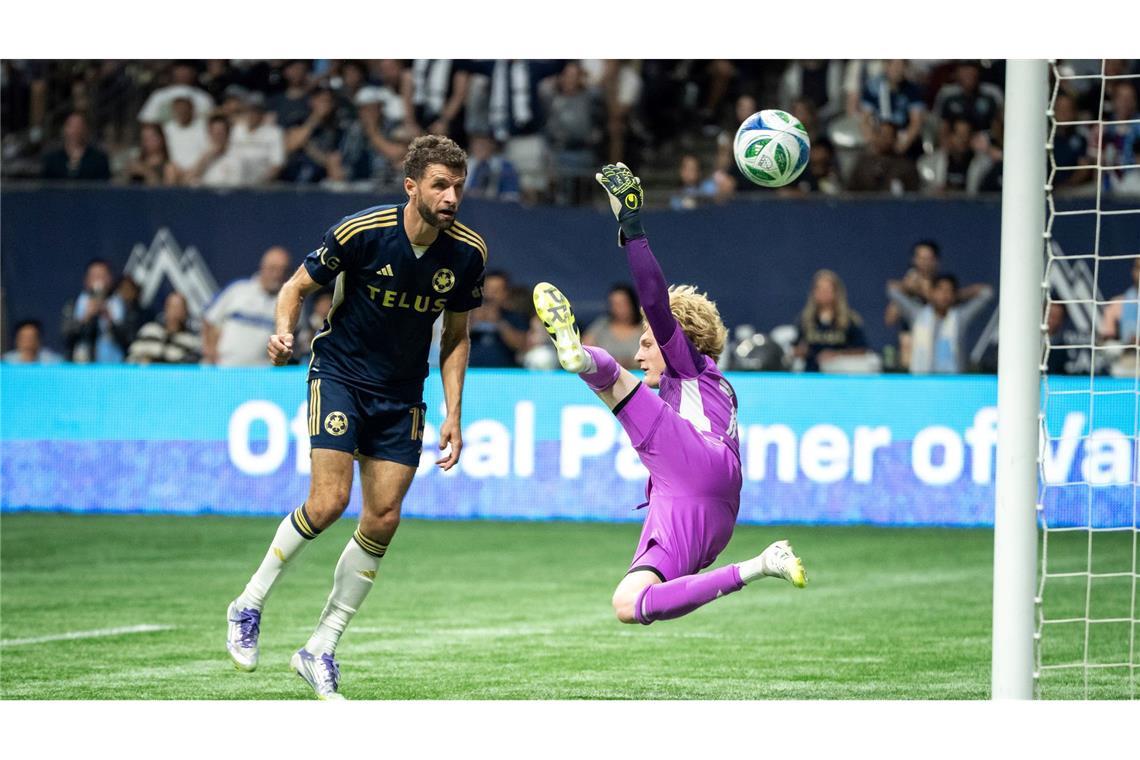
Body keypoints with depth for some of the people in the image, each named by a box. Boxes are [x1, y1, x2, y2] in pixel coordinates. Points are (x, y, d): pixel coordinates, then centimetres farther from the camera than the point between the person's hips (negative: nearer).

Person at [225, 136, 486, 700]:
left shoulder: (468, 252, -6)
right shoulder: (360, 231, -17)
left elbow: (455, 337, 7)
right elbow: (298, 287, -4)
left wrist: (453, 415, 0)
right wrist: (284, 333, -25)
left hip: (402, 394, 4)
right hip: (340, 373, -4)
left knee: (383, 520, -4)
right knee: (328, 503, -19)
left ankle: (320, 651, 9)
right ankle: (249, 606, 4)